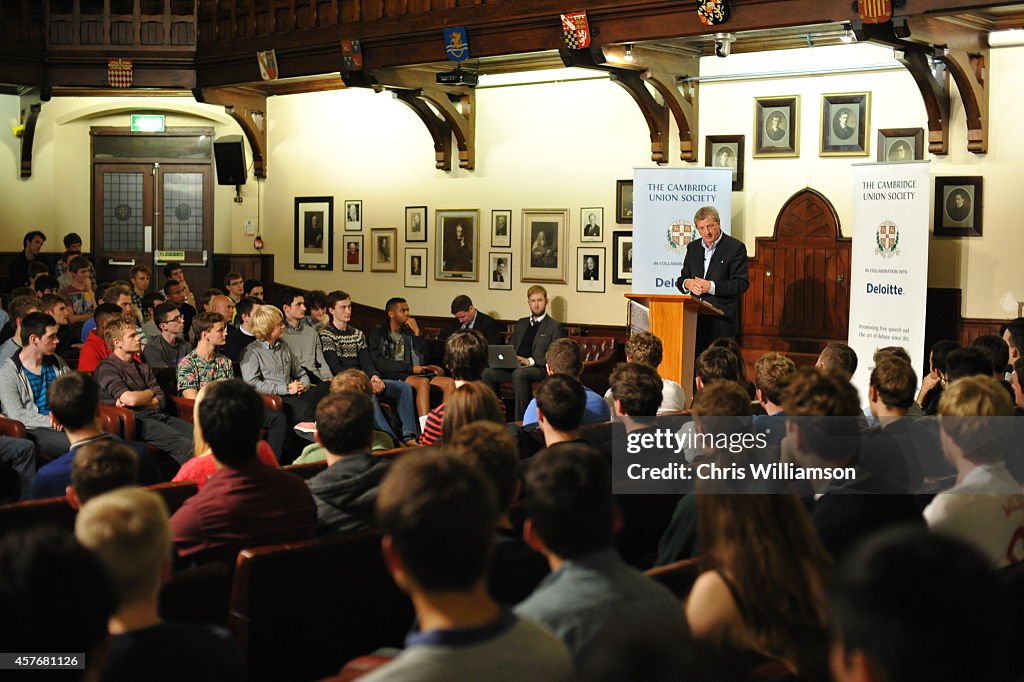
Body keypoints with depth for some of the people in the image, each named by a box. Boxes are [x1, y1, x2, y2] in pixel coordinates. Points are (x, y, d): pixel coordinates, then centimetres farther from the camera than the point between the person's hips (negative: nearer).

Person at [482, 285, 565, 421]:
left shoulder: (555, 326, 7)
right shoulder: (521, 323, 26)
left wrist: (530, 361, -14)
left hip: (539, 368, -5)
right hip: (515, 366, 5)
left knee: (519, 373, -39)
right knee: (488, 373, -23)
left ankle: (520, 420, -34)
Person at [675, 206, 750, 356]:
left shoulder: (735, 247, -2)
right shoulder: (693, 248, 16)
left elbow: (742, 283, -9)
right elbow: (681, 280, 18)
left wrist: (711, 286, -19)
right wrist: (687, 283, -7)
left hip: (722, 321, -5)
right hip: (696, 320, 5)